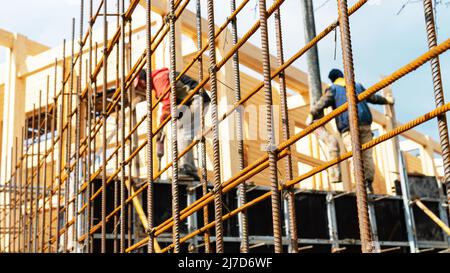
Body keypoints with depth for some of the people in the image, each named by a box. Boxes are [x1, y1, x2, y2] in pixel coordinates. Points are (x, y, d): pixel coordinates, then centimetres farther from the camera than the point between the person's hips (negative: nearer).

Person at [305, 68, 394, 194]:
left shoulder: (333, 89, 13)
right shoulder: (358, 86, 27)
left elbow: (322, 103, -4)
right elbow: (373, 97, 38)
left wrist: (311, 116, -7)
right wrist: (386, 100, 54)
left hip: (347, 126, -4)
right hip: (364, 123, 4)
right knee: (367, 155, 2)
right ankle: (369, 185, -6)